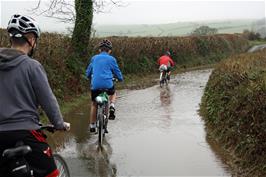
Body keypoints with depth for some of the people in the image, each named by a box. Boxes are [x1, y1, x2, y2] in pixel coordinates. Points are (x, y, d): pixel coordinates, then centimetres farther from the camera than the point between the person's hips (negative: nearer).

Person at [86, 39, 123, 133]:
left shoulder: (94, 58, 13)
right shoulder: (111, 59, 5)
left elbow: (88, 73, 19)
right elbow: (117, 73, 10)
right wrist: (120, 79, 31)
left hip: (95, 85, 2)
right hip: (107, 84, -2)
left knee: (94, 104, 19)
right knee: (113, 93, 32)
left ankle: (92, 125, 20)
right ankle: (112, 106, 5)